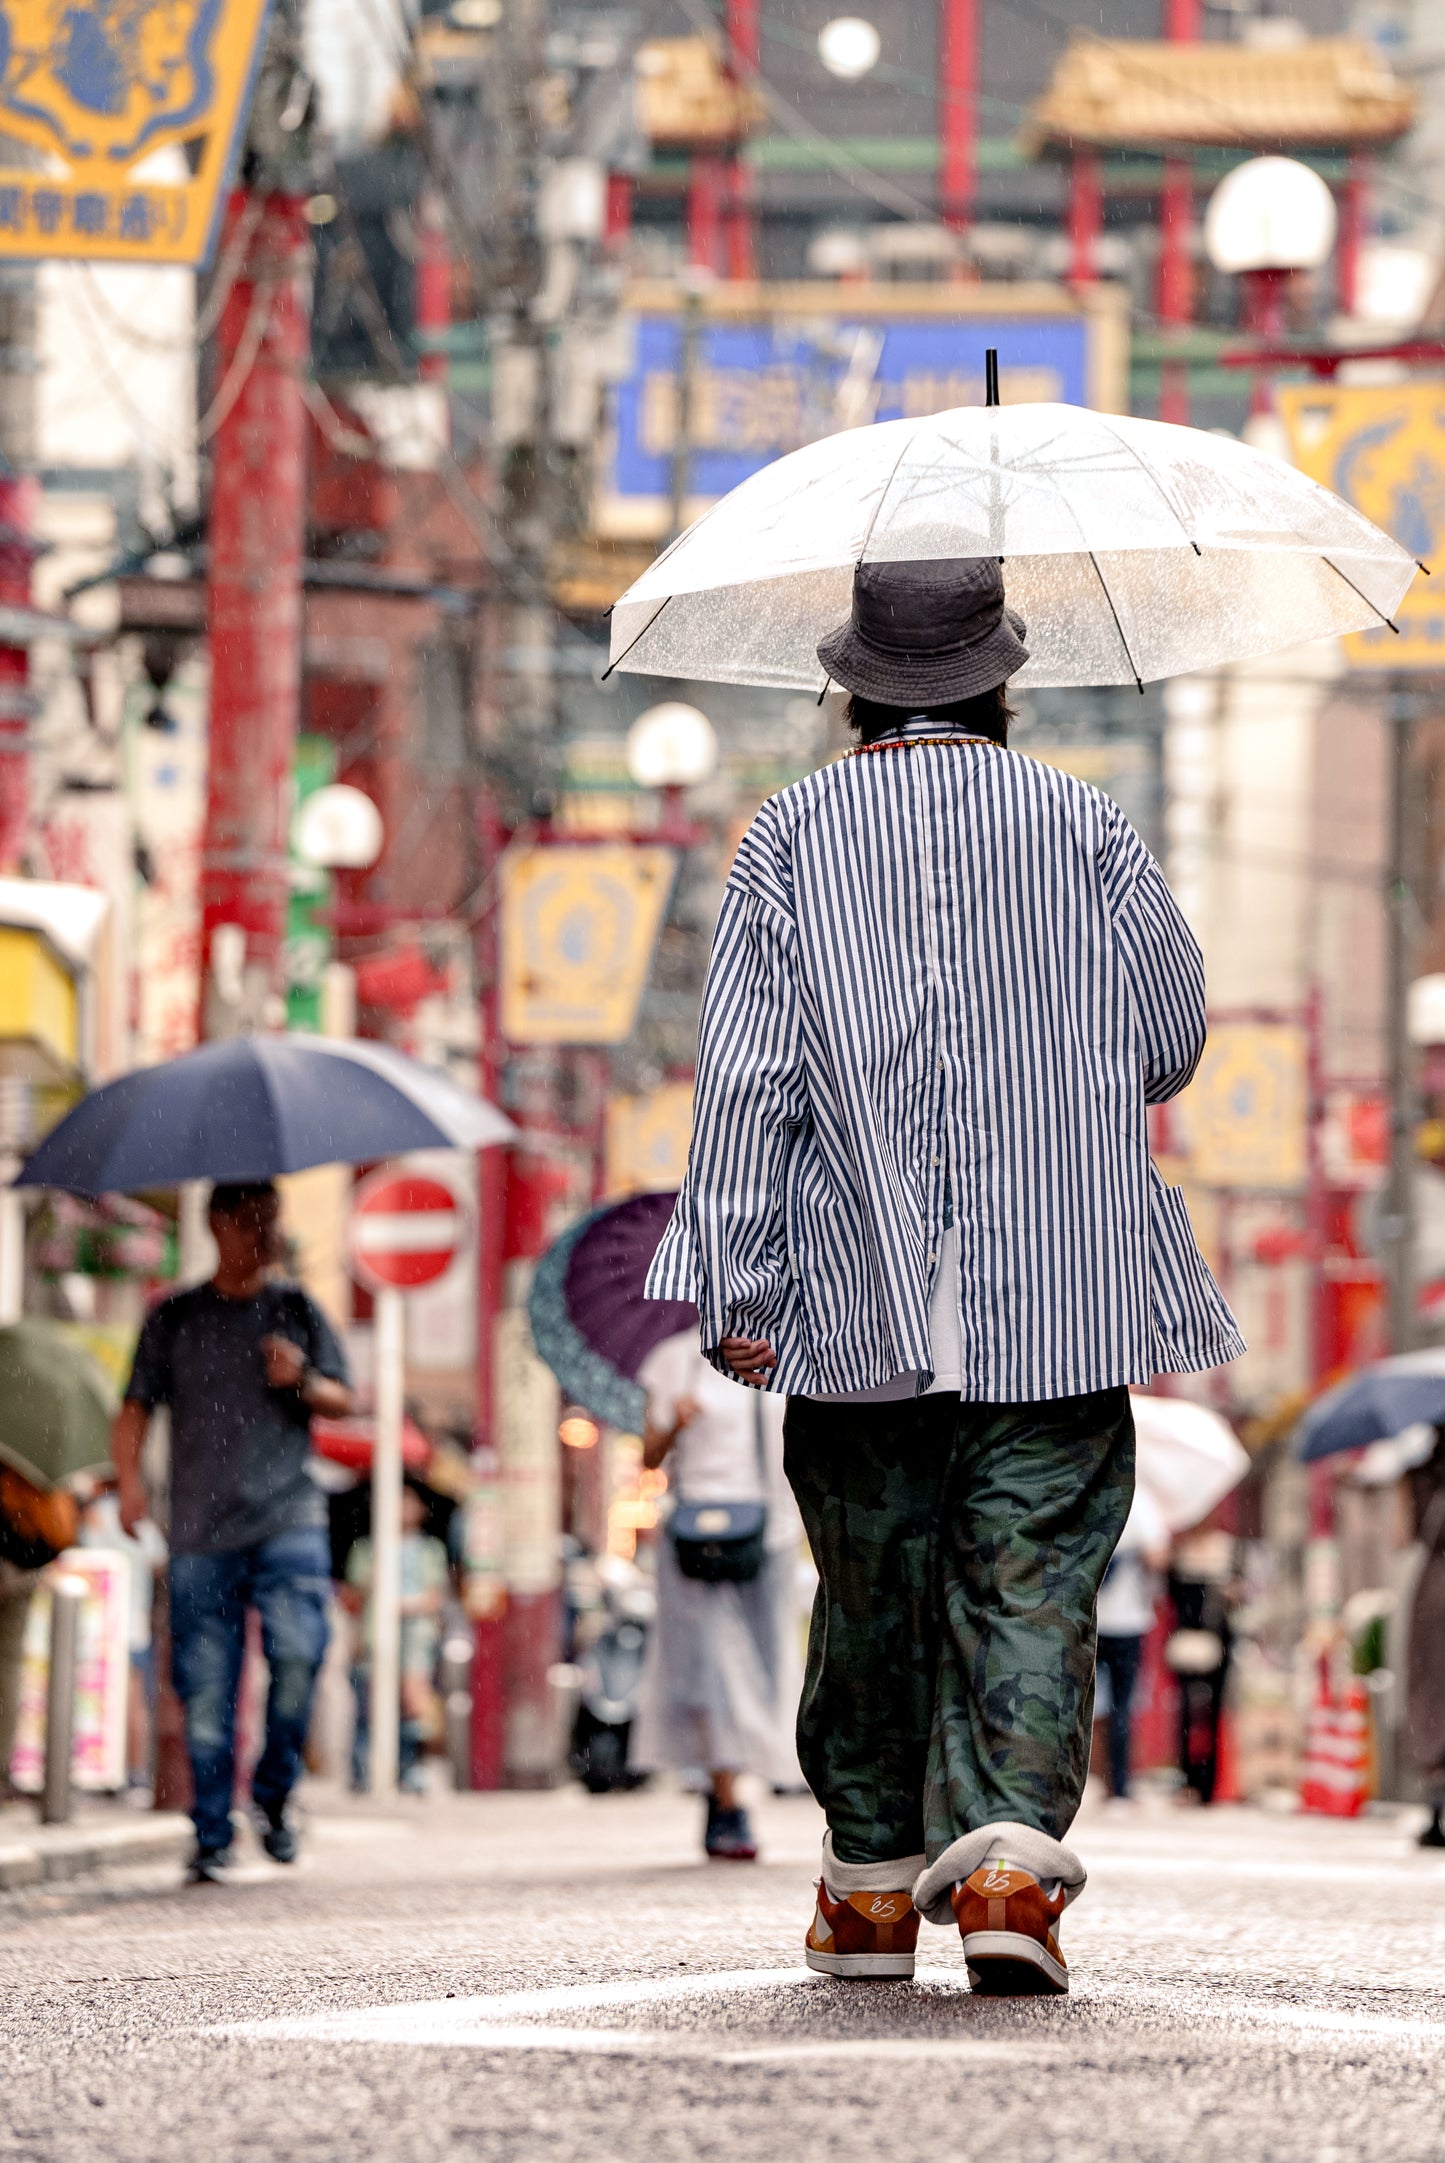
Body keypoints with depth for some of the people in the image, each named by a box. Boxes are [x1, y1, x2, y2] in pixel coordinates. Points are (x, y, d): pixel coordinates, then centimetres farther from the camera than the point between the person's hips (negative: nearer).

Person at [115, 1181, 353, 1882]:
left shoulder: (297, 1311, 13)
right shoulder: (173, 1318, 11)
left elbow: (343, 1401, 14)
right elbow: (135, 1407, 8)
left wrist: (302, 1381, -8)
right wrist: (129, 1477, -9)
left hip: (288, 1518, 0)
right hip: (200, 1528, 0)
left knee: (298, 1649, -21)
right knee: (205, 1685, -2)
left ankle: (272, 1793, 0)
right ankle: (211, 1836, 6)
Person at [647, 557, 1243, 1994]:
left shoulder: (791, 837, 1)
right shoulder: (1082, 825, 3)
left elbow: (746, 1078, -3)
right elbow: (1173, 1042, 11)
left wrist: (735, 1290, -1)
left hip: (860, 1306, 1)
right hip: (1060, 1299, -1)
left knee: (872, 1593, 12)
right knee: (1033, 1584, -1)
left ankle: (874, 1883, 20)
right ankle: (1011, 1851, -18)